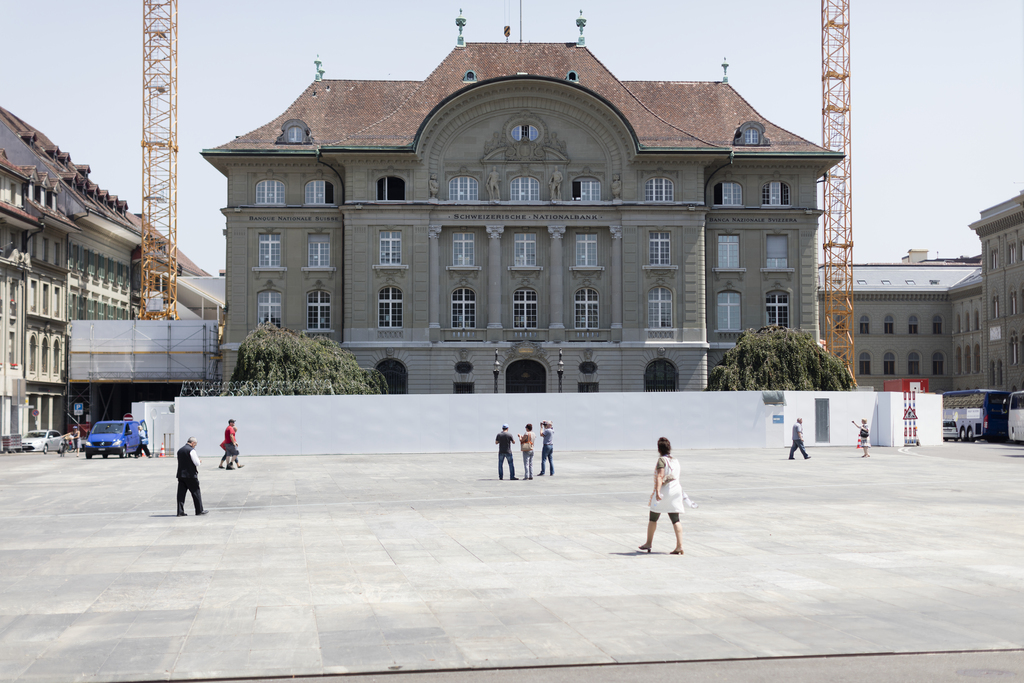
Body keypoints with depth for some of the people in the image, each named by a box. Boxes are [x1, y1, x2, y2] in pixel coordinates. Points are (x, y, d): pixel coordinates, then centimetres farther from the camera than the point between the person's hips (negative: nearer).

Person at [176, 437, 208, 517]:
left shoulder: (180, 450, 11)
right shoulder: (191, 450, -12)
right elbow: (197, 463, -15)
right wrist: (199, 461, 8)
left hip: (180, 474, 6)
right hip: (191, 475, -6)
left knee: (181, 493, 6)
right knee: (196, 493, 5)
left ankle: (180, 512, 3)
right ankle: (199, 510, 12)